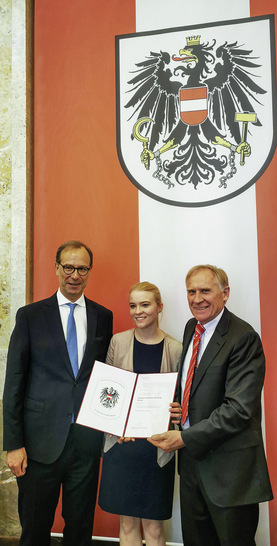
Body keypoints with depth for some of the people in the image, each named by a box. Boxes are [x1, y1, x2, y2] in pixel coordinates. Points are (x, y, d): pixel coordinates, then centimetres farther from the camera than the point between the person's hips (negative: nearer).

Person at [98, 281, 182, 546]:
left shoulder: (175, 349, -3)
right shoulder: (118, 341, 0)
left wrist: (176, 414, -18)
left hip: (157, 446, -1)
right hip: (121, 442, 1)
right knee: (127, 522, 12)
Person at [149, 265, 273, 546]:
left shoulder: (243, 337, -19)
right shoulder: (191, 328, 7)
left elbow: (239, 409, -25)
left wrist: (185, 438, -24)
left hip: (228, 465, -7)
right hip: (191, 459, 7)